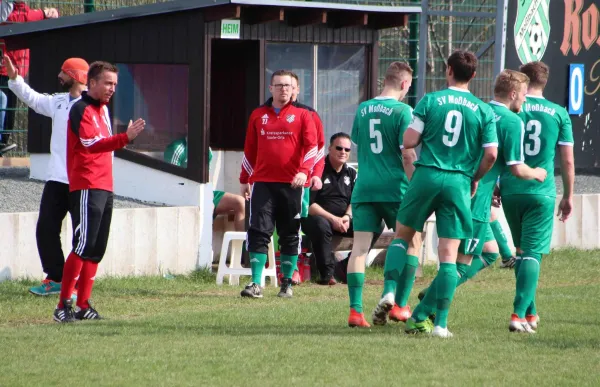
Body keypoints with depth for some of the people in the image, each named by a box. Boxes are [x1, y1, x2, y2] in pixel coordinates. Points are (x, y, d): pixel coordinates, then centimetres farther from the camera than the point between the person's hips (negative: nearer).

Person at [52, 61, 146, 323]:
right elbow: (92, 144, -25)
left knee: (96, 250, 8)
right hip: (86, 188, -9)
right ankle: (63, 306, -14)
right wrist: (125, 138, -36)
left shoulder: (103, 109, 18)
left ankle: (83, 306, 11)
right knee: (83, 246, -14)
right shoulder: (81, 110, -11)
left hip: (104, 188, 9)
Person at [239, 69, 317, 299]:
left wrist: (304, 171, -18)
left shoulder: (302, 115, 5)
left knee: (290, 235, 5)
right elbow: (249, 150, 18)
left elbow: (311, 146, -3)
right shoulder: (258, 115, 13)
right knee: (258, 232, -7)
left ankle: (287, 284, 14)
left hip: (291, 184, -1)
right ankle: (256, 284, -9)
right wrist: (244, 180, 18)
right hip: (262, 183, 1)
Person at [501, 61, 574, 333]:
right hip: (542, 193, -2)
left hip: (511, 191, 2)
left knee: (522, 251, 18)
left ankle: (530, 313, 22)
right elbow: (567, 161, 3)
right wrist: (568, 196, 15)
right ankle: (519, 315, -15)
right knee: (532, 254, -2)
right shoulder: (559, 114, 1)